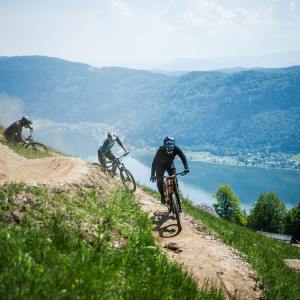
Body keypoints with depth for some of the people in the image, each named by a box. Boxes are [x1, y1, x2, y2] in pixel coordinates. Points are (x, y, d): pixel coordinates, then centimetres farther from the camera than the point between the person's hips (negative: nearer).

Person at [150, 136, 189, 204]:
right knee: (159, 181, -10)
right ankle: (162, 196, 12)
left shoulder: (176, 148, -30)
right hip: (161, 165, -2)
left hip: (170, 165, 2)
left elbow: (183, 157, -21)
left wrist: (186, 168, -35)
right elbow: (154, 162, -32)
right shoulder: (161, 150, -35)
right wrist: (152, 175, -37)